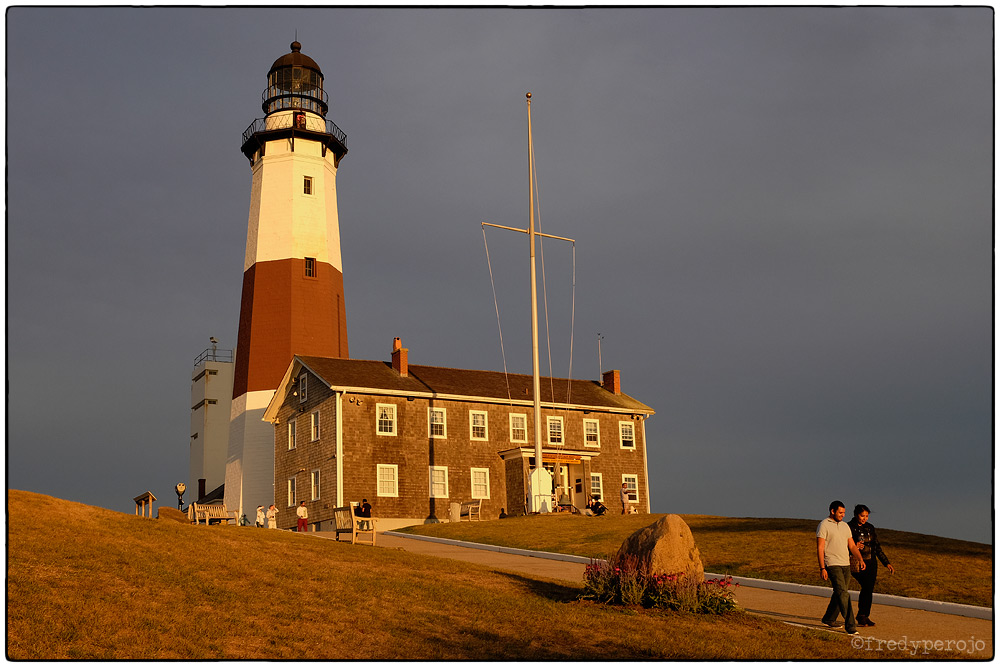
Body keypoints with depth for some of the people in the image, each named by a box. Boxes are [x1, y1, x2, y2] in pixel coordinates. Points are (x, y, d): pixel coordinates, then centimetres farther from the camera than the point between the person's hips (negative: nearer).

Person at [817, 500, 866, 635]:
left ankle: (829, 619, 28)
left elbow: (852, 546, 15)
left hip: (846, 565, 7)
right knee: (843, 594, -14)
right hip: (832, 564, -7)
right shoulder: (824, 525, -7)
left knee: (839, 593, 13)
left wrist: (860, 559, -3)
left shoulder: (845, 526, 16)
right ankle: (850, 624, -16)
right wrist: (822, 568, -16)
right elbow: (820, 548, -10)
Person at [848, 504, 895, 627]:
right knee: (867, 586, -19)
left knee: (869, 589, 2)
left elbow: (877, 548, 17)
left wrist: (887, 563, 13)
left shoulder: (870, 528, 12)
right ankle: (863, 616, -8)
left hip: (871, 563, 6)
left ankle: (863, 617, 13)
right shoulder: (849, 528, -5)